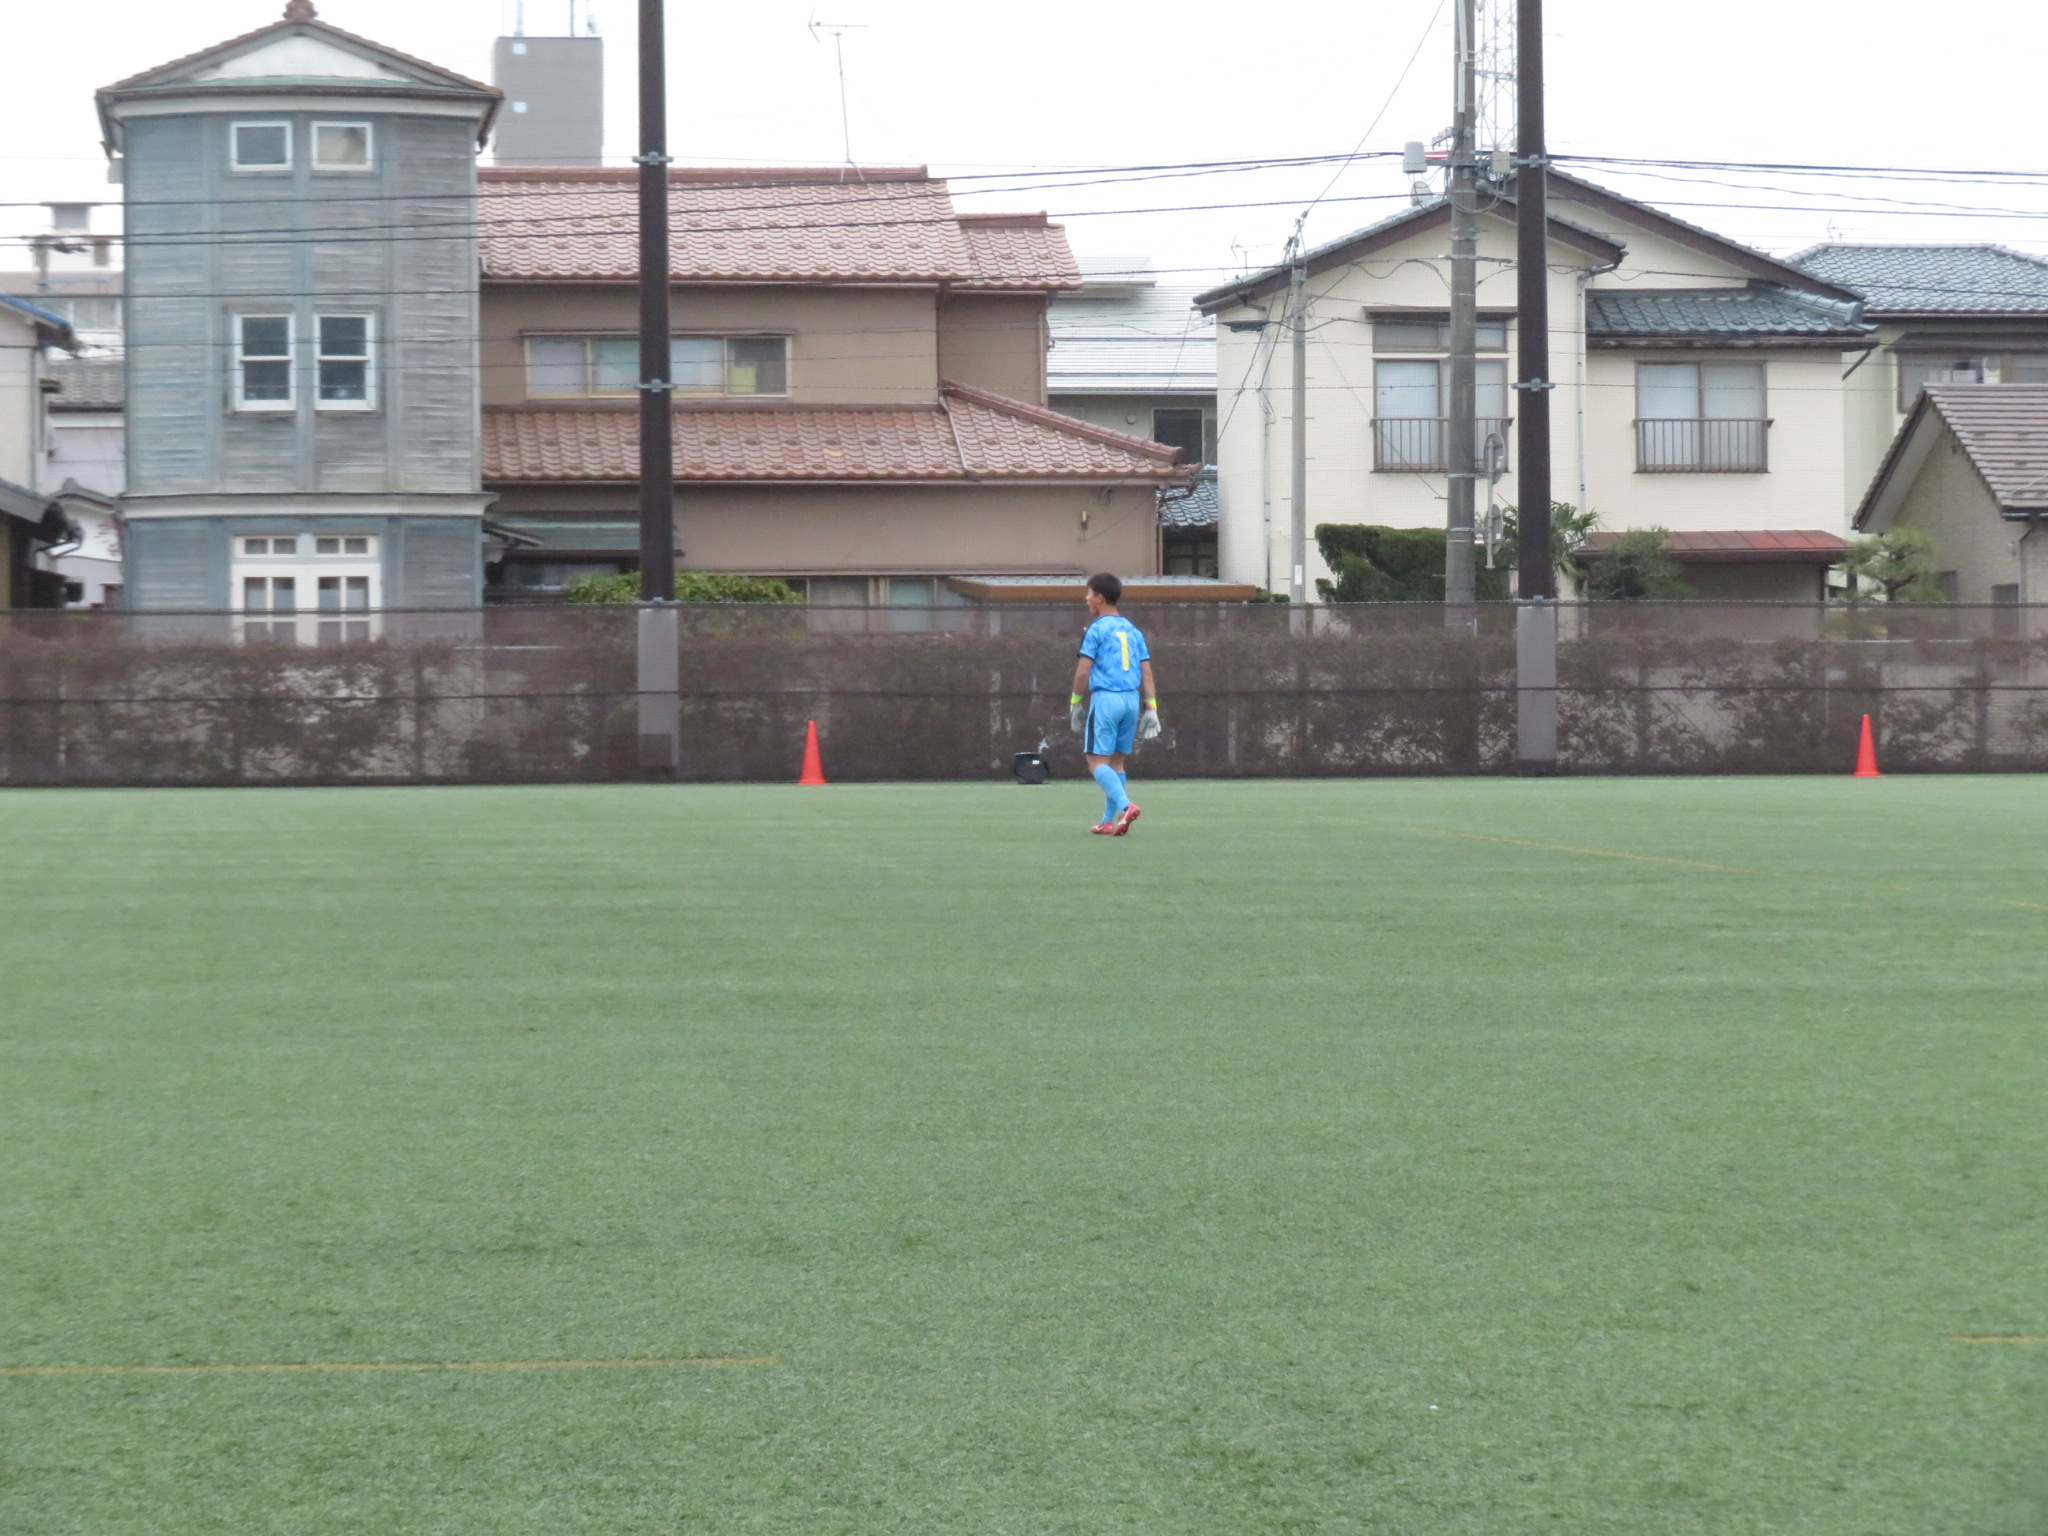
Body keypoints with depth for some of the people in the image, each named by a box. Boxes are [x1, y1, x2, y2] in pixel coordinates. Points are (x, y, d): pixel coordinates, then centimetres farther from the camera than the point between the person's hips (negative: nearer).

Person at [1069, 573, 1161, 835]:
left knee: (1097, 761, -4)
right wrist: (1151, 708, 10)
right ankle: (1109, 821, 13)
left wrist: (1075, 703, 1)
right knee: (1116, 760, 14)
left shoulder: (1097, 629, -5)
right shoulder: (1133, 631, 13)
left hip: (1105, 698, -6)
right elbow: (1146, 672, 9)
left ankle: (1125, 805, -25)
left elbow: (1083, 671, -9)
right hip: (1131, 700, 6)